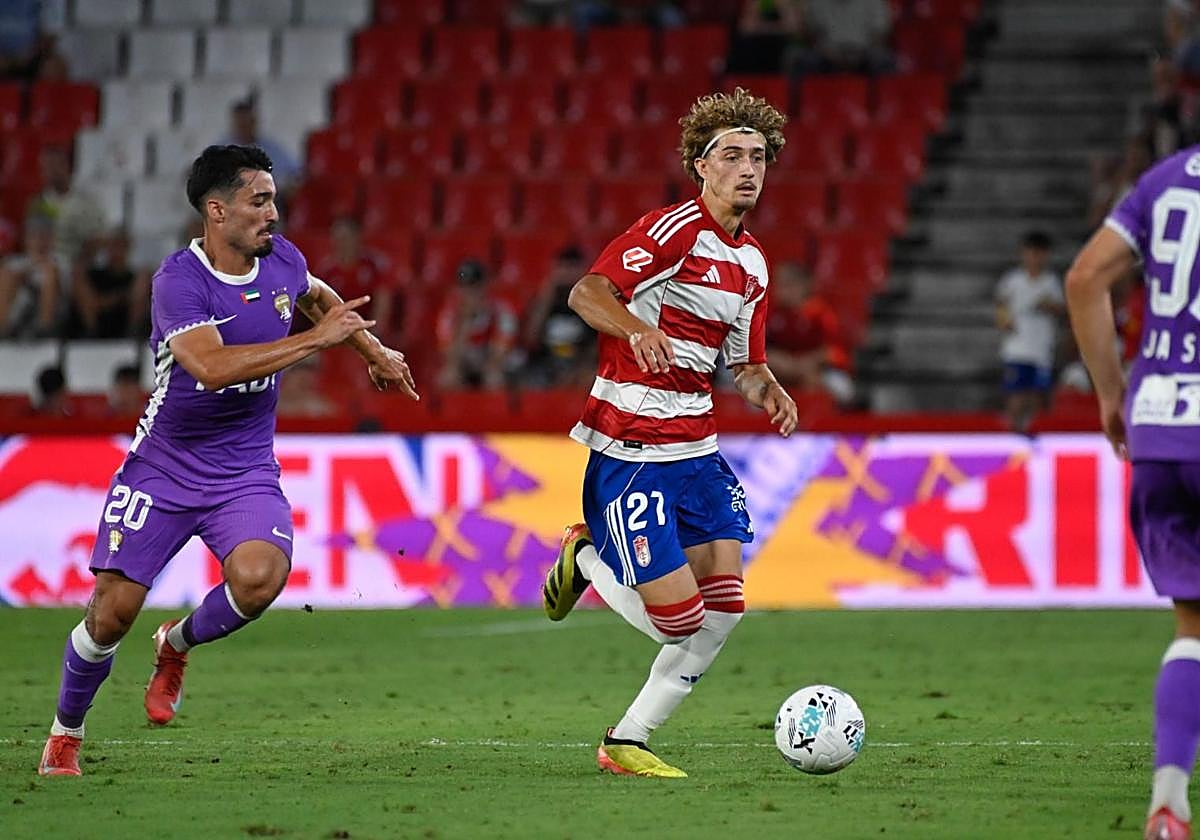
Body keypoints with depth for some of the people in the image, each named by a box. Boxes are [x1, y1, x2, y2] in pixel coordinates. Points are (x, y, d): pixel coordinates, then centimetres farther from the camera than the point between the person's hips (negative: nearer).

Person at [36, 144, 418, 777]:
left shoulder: (282, 261, -2)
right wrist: (317, 338, -33)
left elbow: (318, 298, 25)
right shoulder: (178, 280, -20)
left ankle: (178, 645, 6)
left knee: (259, 577, -26)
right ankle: (65, 733, 21)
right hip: (163, 470, -3)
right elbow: (212, 366, -36)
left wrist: (375, 352, 28)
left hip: (246, 474, 3)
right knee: (112, 611, -6)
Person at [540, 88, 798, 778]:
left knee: (723, 609, -2)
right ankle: (585, 559, 19)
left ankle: (627, 743, 10)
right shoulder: (676, 229, -12)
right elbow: (587, 293, -20)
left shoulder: (753, 262, 14)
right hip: (630, 448, -8)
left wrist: (769, 390, -1)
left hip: (697, 448, 8)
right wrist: (637, 328, -39)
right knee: (678, 618, -11)